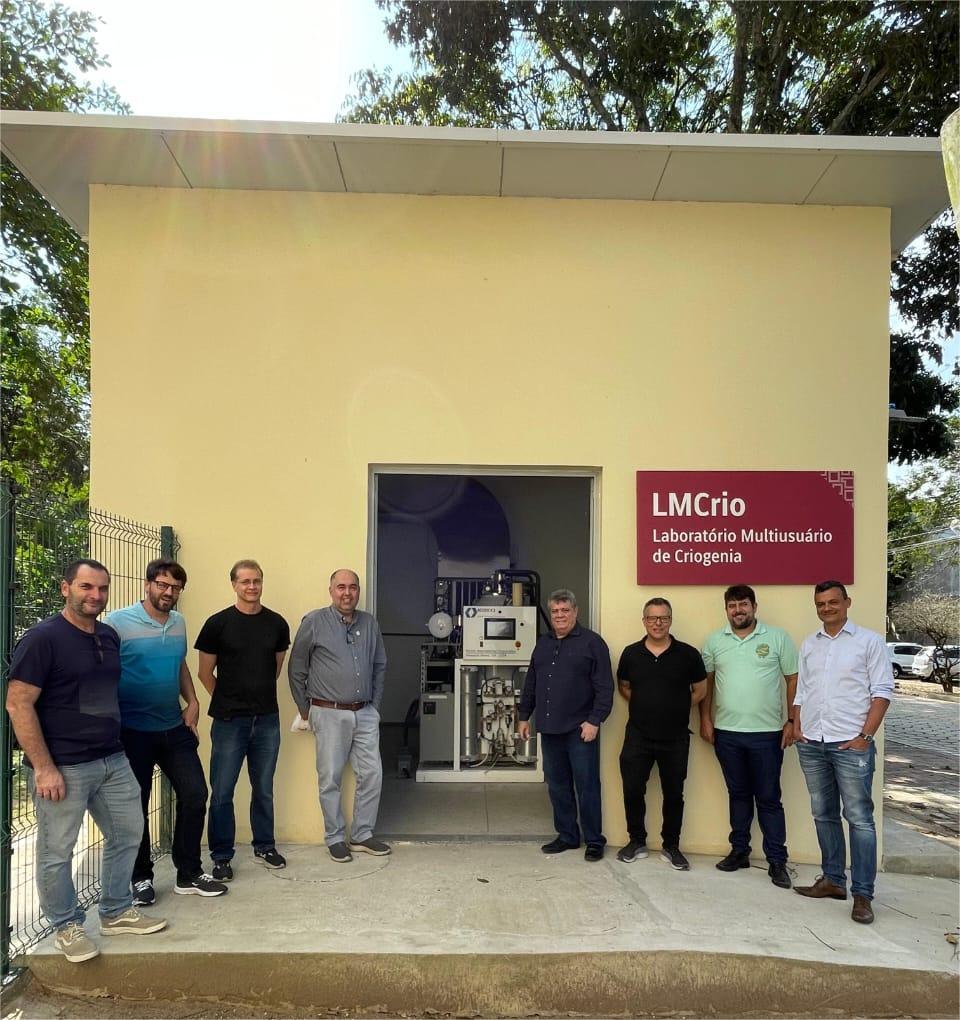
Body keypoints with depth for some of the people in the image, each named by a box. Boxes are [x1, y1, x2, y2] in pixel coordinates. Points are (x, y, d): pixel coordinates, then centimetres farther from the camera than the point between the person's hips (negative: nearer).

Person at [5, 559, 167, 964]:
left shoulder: (109, 637, 8)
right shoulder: (42, 638, -13)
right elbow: (18, 704, -16)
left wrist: (117, 743, 16)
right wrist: (43, 768, -19)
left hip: (113, 761, 7)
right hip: (62, 768, -7)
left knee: (127, 833, 15)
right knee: (57, 851, 6)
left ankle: (116, 913, 31)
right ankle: (67, 927, 25)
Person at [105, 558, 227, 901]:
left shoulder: (179, 623, 6)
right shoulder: (118, 623, -13)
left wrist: (192, 702, 7)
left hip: (175, 728, 6)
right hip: (133, 731, -5)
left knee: (194, 795, 5)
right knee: (136, 806, 7)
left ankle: (189, 874, 20)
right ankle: (141, 877, 25)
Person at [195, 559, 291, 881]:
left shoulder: (277, 623, 2)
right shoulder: (218, 623, -6)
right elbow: (205, 673, 2)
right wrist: (227, 700, 6)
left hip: (267, 719, 3)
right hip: (229, 721, -3)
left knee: (264, 789, 14)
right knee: (222, 791, 3)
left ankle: (264, 846, 30)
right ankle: (221, 856, 17)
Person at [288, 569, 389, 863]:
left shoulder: (369, 623, 7)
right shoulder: (314, 622, -6)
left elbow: (380, 666, 17)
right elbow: (296, 669, 1)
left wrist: (375, 704, 12)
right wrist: (305, 709, 4)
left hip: (365, 714, 4)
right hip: (329, 714, -4)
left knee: (372, 774, 5)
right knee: (330, 779, 4)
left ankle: (362, 836, 20)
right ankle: (335, 838, 19)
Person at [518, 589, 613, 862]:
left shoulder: (592, 642, -5)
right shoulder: (543, 643, 15)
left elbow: (604, 687, -9)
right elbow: (531, 683, 20)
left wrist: (595, 720, -15)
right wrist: (523, 716, 17)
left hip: (580, 729, -6)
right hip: (549, 729, 6)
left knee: (587, 786, 0)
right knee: (557, 786, 12)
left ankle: (594, 840, 12)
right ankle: (567, 836, 24)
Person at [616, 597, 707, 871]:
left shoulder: (688, 654, -7)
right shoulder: (631, 653, 0)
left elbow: (700, 690, 5)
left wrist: (675, 710, 2)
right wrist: (645, 707, 4)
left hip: (675, 738, -1)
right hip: (637, 736, 1)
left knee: (673, 794, 10)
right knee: (632, 791, 6)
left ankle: (671, 846, 26)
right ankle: (637, 842, 25)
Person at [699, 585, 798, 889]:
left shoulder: (778, 638, -2)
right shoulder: (715, 641, 5)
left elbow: (793, 680, 0)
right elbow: (705, 682, 10)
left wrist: (792, 721, -4)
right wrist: (705, 719, 5)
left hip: (767, 733, -2)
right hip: (726, 732, 3)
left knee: (768, 798, 3)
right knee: (738, 794, 14)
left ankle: (777, 861, 12)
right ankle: (739, 851, 25)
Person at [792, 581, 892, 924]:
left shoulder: (869, 641, -1)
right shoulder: (809, 645, 14)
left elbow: (882, 691, -5)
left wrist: (866, 735, -11)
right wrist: (796, 725, 5)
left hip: (851, 744, -5)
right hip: (811, 744, 5)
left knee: (859, 818, -3)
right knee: (824, 815, 12)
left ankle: (862, 893, 3)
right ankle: (833, 880, 23)